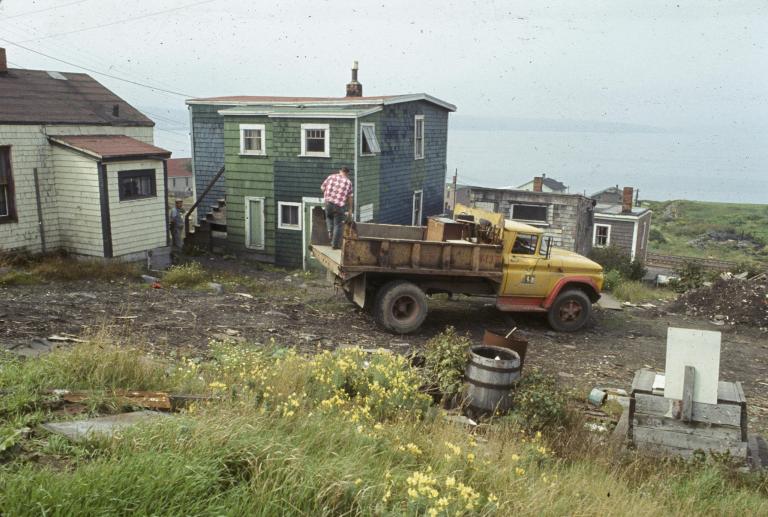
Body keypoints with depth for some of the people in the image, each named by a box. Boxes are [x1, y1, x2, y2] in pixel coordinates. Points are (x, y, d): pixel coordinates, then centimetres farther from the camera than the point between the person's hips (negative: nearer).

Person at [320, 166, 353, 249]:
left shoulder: (331, 177, 5)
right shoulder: (348, 182, 2)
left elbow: (322, 188, 8)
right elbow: (350, 197, 2)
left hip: (328, 202, 2)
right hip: (340, 205, -2)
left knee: (329, 217, 32)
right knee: (338, 225, 8)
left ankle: (330, 230, 12)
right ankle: (335, 244, 11)